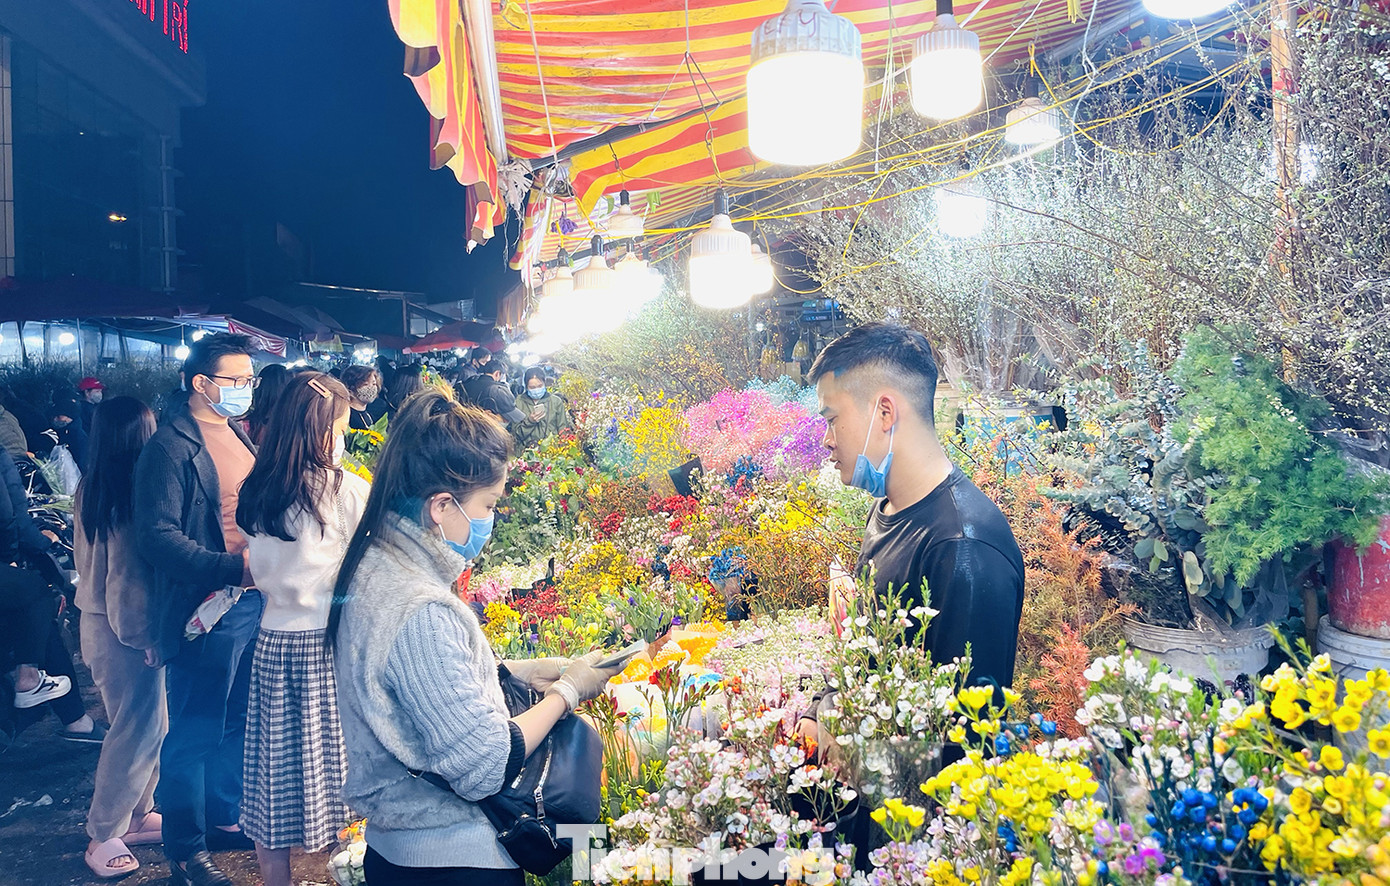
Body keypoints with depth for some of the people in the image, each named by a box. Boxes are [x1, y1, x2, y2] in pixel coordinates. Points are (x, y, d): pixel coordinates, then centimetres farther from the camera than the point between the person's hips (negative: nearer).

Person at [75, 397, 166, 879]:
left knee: (148, 724, 18)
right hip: (126, 627, -9)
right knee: (137, 729, 2)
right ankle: (104, 835, 14)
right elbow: (130, 571, -20)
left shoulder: (90, 487, 5)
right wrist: (146, 633, -14)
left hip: (99, 618, 9)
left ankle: (136, 814, 29)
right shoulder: (131, 490, -20)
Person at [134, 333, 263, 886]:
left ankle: (224, 817, 39)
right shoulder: (170, 447, -13)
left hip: (256, 600, 8)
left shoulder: (240, 434, 12)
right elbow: (158, 537, -19)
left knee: (239, 722, 20)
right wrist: (232, 567, -27)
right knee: (195, 734, 5)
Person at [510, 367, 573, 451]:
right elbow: (516, 433, 7)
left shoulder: (556, 401, 10)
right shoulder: (519, 402, 8)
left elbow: (563, 430, 12)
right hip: (528, 450, 0)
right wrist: (529, 422, -8)